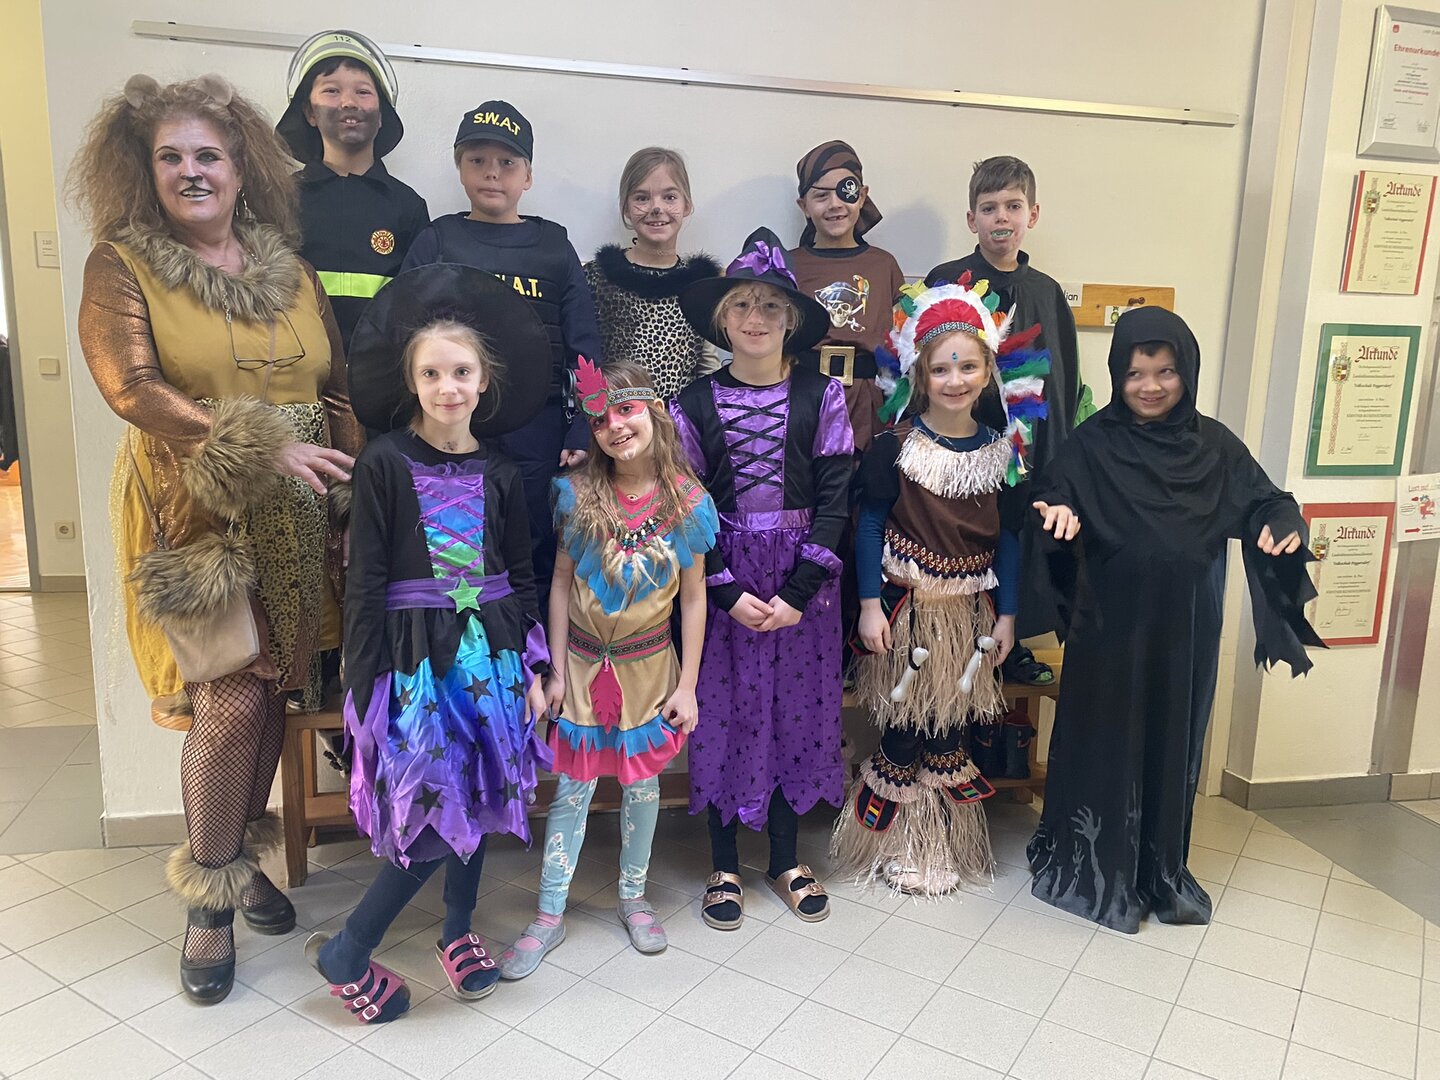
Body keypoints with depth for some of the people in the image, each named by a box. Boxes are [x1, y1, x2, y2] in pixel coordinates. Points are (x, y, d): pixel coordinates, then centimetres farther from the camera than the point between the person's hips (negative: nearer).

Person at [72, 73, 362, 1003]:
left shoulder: (290, 270, 12)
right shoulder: (122, 267, 0)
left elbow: (338, 388, 12)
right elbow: (132, 387, -15)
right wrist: (263, 450, -23)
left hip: (294, 525, 4)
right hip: (196, 519, -4)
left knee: (274, 693, 9)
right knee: (229, 701, -7)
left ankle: (244, 856, 30)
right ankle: (209, 901, 13)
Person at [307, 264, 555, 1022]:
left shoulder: (498, 475, 3)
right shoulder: (384, 465, -9)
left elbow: (521, 577, 8)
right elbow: (364, 585, -9)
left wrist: (533, 669, 5)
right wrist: (365, 690, -11)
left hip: (488, 655, 4)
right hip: (415, 658, -4)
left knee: (476, 800, 13)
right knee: (436, 814, -4)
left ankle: (457, 932, 36)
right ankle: (345, 955, 17)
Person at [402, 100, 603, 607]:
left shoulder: (553, 246, 9)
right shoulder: (435, 242, 8)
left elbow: (584, 349, 6)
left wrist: (583, 433, -3)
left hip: (538, 435, 1)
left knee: (536, 564, 9)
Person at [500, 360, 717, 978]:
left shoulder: (689, 503, -10)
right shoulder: (578, 495, -9)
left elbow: (693, 597, -4)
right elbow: (562, 584, -2)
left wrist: (687, 685, -4)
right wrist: (557, 670, -2)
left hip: (649, 668, 0)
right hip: (583, 665, 0)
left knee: (641, 785, 15)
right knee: (572, 792, 8)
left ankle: (633, 897, 36)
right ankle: (549, 916, 24)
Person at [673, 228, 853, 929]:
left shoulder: (821, 396, -1)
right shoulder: (696, 404, -1)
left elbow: (834, 498, -4)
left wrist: (797, 593, -11)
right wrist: (730, 593, -10)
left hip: (802, 581, 1)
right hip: (720, 582, 0)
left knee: (797, 708, 9)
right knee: (723, 711, 5)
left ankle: (786, 860, 28)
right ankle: (724, 865, 23)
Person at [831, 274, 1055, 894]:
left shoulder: (1001, 447, 2)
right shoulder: (895, 444, -9)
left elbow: (1009, 534, 6)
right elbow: (870, 523, -7)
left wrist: (1006, 612, 5)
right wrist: (870, 603, -11)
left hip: (970, 608, 4)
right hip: (907, 604, -3)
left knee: (955, 723, 13)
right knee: (906, 726, 4)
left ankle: (946, 842, 30)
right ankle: (896, 842, 24)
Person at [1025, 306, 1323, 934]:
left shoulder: (1214, 445, 4)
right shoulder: (1093, 444, -4)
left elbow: (1261, 500, 3)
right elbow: (1056, 493, -12)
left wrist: (1281, 525, -19)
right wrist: (1058, 511, -35)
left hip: (1185, 625, 3)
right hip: (1111, 622, -3)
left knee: (1174, 740, 13)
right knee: (1105, 739, 6)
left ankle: (1161, 870, 31)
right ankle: (1094, 866, 23)